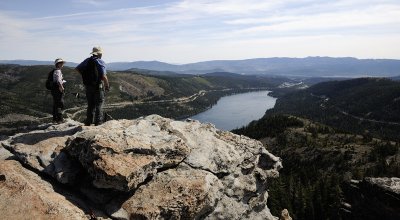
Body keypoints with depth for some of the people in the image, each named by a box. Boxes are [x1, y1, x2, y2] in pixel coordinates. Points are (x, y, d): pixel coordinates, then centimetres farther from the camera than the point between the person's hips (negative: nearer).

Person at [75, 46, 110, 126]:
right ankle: (98, 122, 5)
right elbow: (103, 76, -20)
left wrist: (84, 75, 15)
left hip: (88, 86, 6)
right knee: (99, 105, 5)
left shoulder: (87, 60, 6)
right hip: (98, 86, -5)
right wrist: (107, 85, -8)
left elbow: (77, 68, 9)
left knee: (90, 105, 16)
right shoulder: (100, 62, -12)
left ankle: (88, 122, 20)